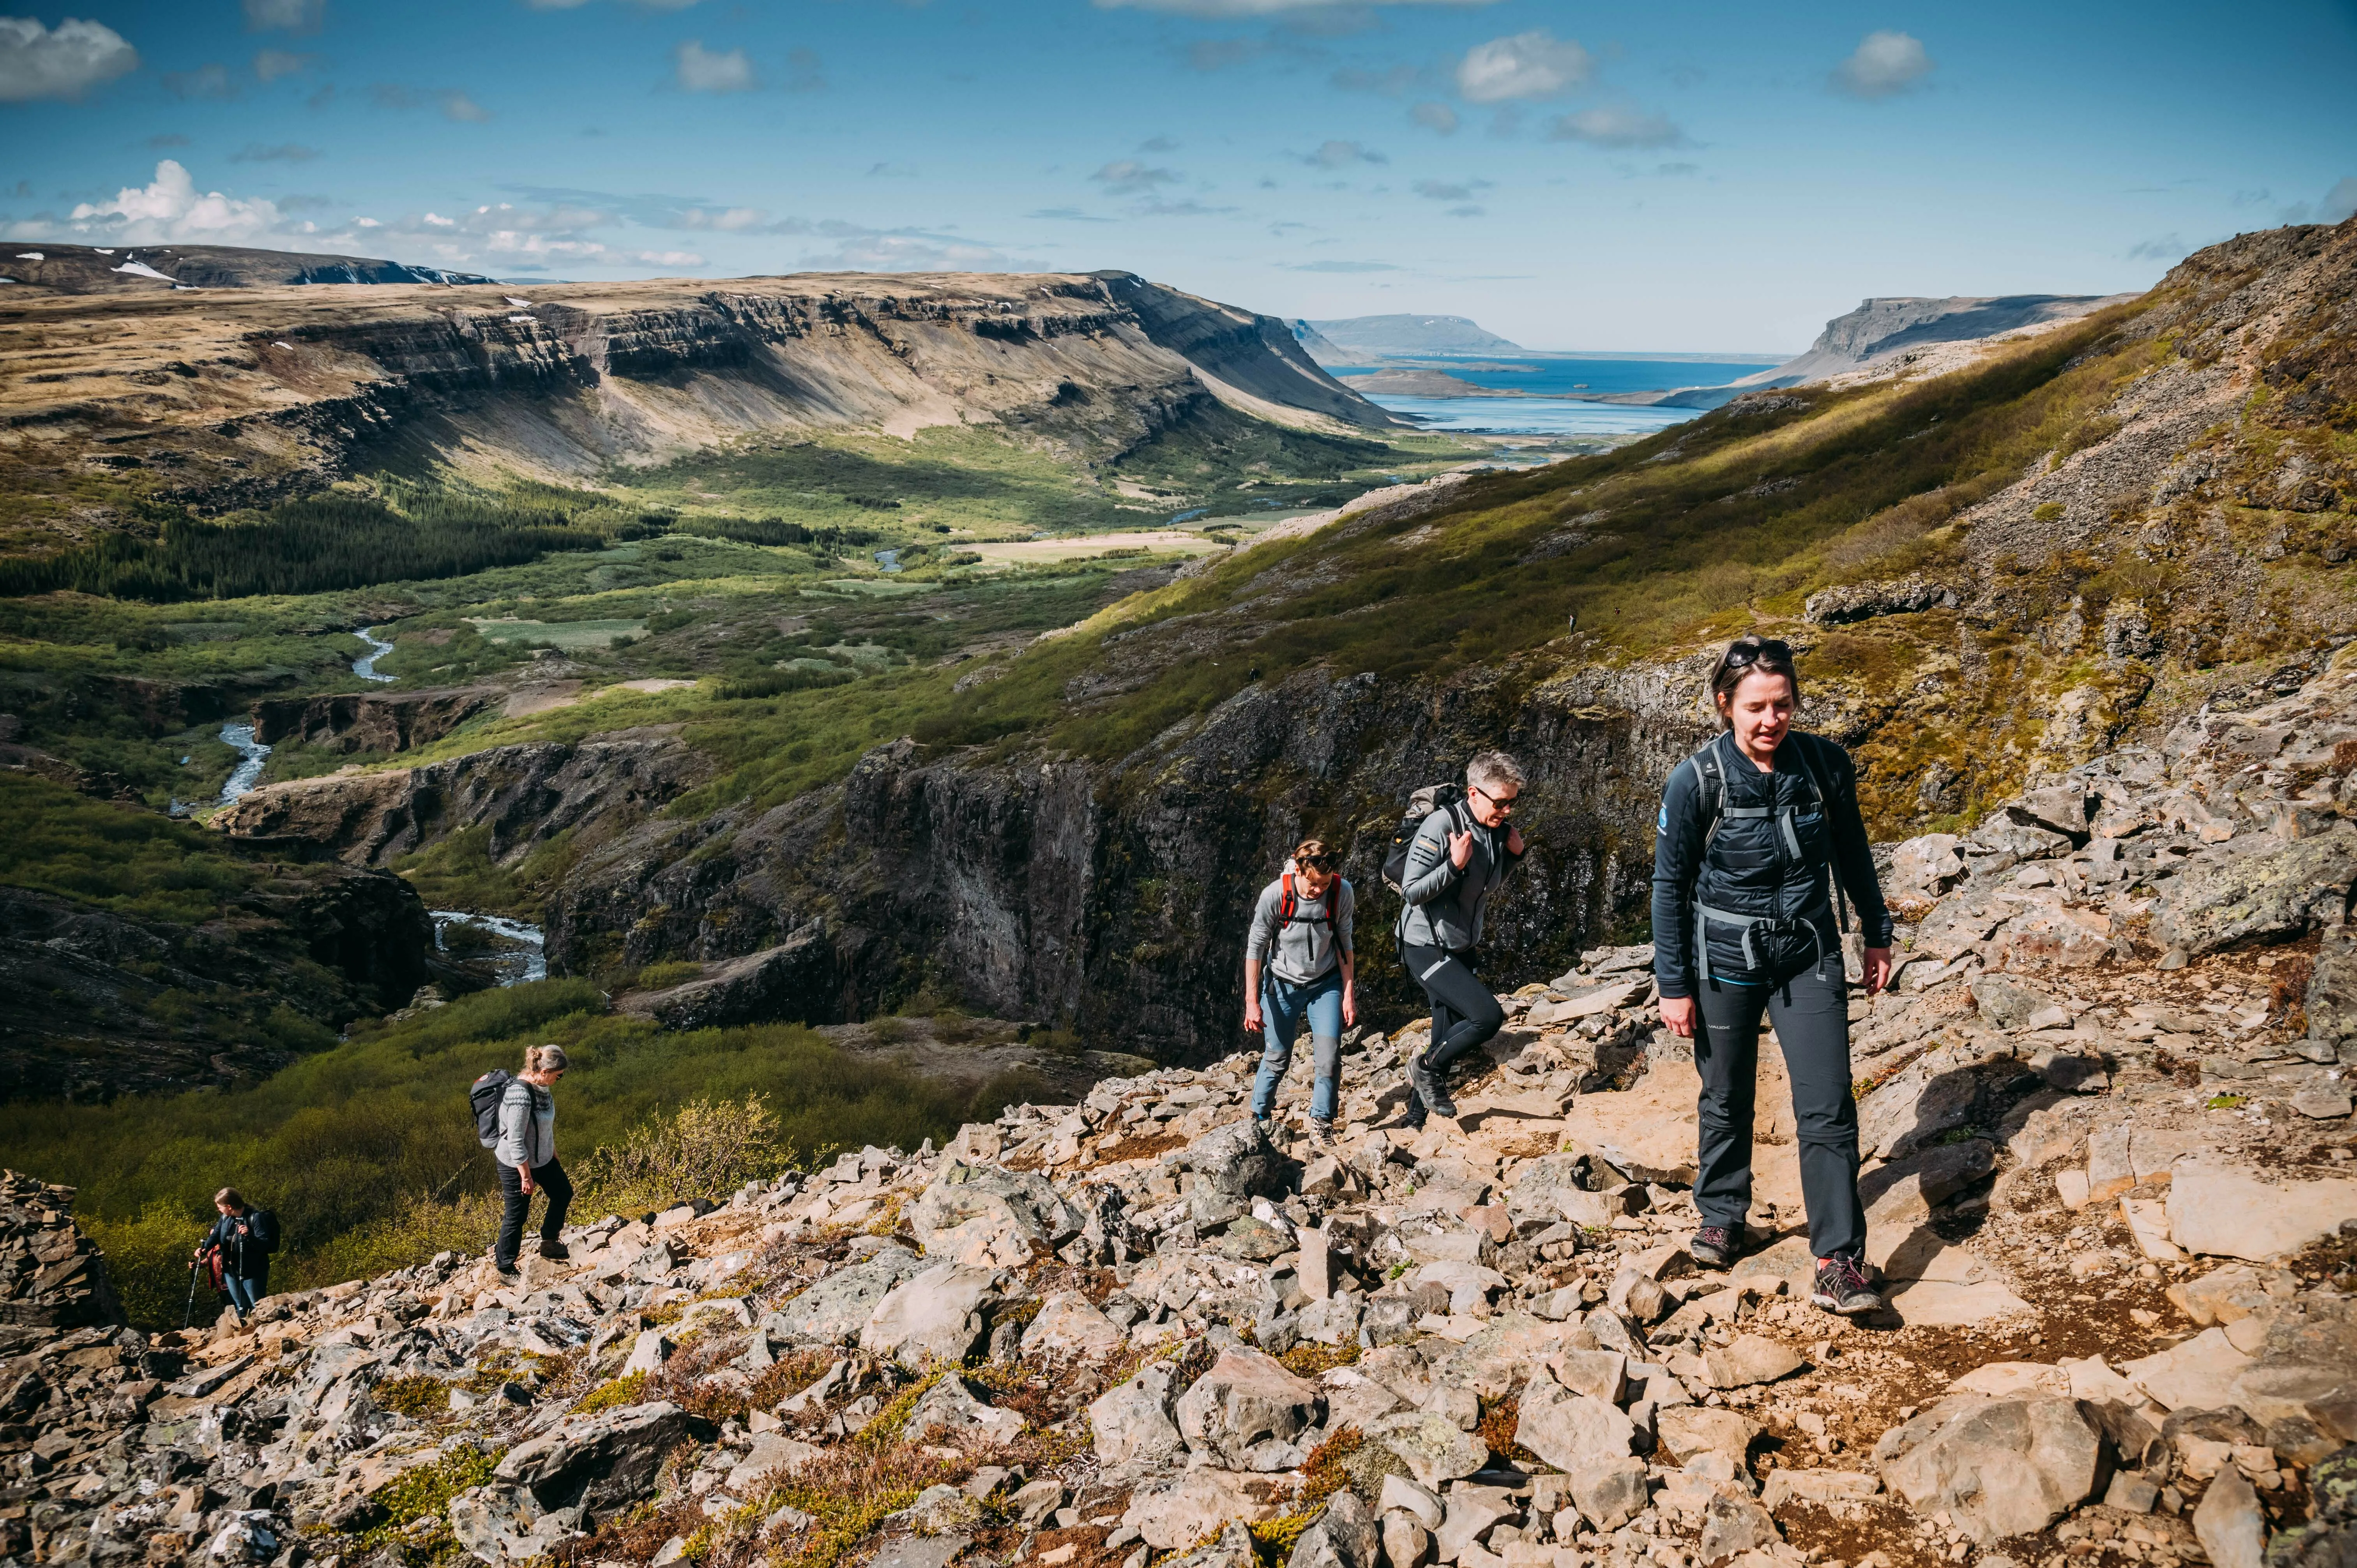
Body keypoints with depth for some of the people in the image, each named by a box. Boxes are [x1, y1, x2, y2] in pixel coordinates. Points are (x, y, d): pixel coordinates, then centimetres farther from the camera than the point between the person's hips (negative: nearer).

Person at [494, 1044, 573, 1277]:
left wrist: (553, 1151, 21)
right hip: (517, 1164, -9)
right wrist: (526, 1177, -22)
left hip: (542, 1158, 9)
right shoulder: (521, 1095, -33)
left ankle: (549, 1243, 41)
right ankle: (505, 1269, 24)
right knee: (517, 1216, 6)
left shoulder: (540, 1086, -6)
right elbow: (515, 1142, -28)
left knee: (563, 1193, 22)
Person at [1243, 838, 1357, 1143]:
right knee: (1277, 1058, 6)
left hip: (1326, 983, 1)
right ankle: (1259, 1118, 27)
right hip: (1282, 984, -1)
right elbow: (1255, 948, -14)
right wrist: (1252, 1002, -13)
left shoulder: (1343, 893, -19)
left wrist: (1349, 994, -2)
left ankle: (1321, 1123, 9)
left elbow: (1344, 944, -4)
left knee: (1329, 1056, -9)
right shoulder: (1275, 895, -25)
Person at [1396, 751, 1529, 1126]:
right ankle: (1425, 1067, 0)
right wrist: (1455, 865, -31)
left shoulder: (1496, 830, 2)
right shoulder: (1442, 825, -21)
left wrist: (1514, 856, 2)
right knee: (1488, 1015, -22)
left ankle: (1415, 1121, 27)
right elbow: (1411, 892, -20)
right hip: (1426, 948, -8)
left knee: (1448, 1045, 12)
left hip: (1459, 950, 8)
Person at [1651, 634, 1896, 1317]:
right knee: (1727, 1100, 14)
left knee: (1828, 1107, -5)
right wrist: (1675, 986, -5)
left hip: (1808, 959, 1)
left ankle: (1839, 1265, 0)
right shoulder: (1696, 781, -14)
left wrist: (1877, 935, 16)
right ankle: (1722, 1217, 37)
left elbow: (1852, 853, 10)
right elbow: (1670, 885, -6)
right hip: (1726, 962, -1)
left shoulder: (1826, 764, -7)